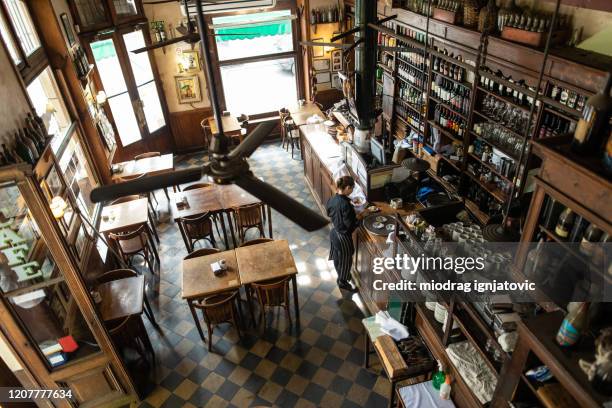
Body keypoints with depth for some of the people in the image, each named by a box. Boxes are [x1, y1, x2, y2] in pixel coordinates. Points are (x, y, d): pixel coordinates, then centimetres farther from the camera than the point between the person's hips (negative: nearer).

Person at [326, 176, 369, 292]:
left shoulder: (332, 199, -7)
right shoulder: (345, 204, -32)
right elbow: (350, 224, -28)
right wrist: (361, 215, -14)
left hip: (334, 232, 8)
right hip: (343, 236, -8)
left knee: (337, 257, 29)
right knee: (345, 260, 16)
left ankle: (341, 276, 53)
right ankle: (343, 282, 36)